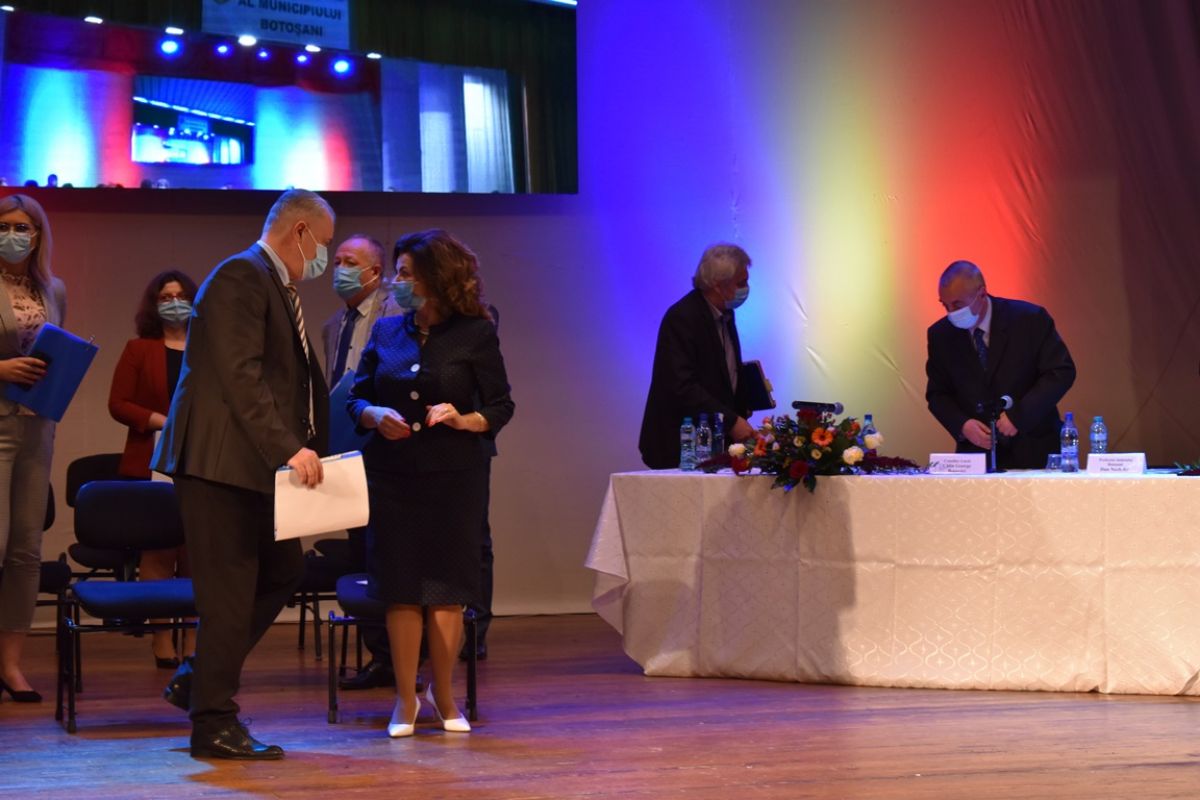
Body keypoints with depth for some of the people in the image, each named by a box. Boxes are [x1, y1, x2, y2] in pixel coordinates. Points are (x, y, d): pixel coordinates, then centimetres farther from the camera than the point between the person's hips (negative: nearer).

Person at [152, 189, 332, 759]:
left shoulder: (277, 286, 19)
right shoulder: (240, 277, -13)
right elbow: (240, 376, -22)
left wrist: (304, 446, 10)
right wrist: (288, 449, -27)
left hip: (256, 464, 10)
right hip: (220, 461, -10)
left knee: (283, 572, 14)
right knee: (229, 592, -5)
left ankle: (200, 679, 24)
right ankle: (214, 725, 2)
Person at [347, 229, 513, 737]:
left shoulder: (474, 334, -2)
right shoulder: (386, 332, 8)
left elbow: (500, 408, -1)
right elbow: (356, 398, 10)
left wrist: (465, 420, -19)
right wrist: (375, 417, -11)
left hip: (454, 473, -2)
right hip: (392, 472, 3)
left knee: (447, 590, 1)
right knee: (401, 590, 2)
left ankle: (442, 694, 17)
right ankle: (405, 699, 11)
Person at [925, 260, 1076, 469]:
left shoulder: (1030, 319, -10)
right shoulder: (940, 335, 0)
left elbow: (1062, 372, -10)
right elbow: (937, 394, 6)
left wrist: (1018, 416, -20)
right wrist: (962, 426, -14)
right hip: (976, 450, 2)